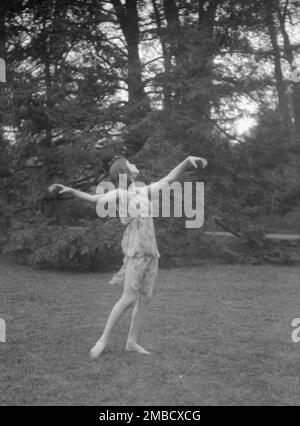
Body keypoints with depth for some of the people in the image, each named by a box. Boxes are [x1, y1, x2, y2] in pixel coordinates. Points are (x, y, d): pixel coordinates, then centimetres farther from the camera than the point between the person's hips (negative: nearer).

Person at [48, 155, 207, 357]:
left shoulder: (144, 191, 16)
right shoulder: (119, 193, -1)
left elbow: (169, 179, 21)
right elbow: (94, 199, -9)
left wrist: (187, 160, 13)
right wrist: (70, 190, -22)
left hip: (151, 251, 7)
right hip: (136, 250, -7)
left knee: (145, 298, 5)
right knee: (129, 298, -11)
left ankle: (132, 341, 14)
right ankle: (104, 339, 0)